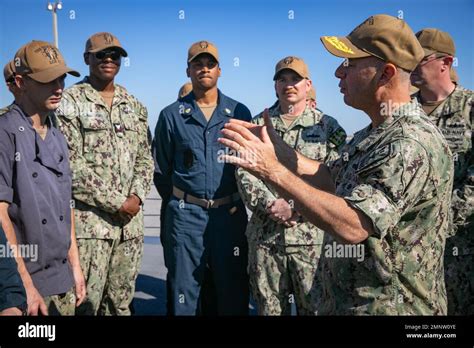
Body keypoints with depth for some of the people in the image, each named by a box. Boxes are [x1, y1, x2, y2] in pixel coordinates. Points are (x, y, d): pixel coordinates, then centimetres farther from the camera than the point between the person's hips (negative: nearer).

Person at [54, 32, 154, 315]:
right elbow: (71, 164, -10)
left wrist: (136, 197, -5)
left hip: (130, 220, 5)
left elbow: (145, 158, 13)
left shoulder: (134, 105, 15)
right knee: (85, 303, -1)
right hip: (88, 220, -5)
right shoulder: (70, 101, -2)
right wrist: (115, 202, -13)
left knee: (121, 303, 13)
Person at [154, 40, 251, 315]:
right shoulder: (171, 115, 3)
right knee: (185, 294, 9)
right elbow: (162, 171, 10)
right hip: (185, 216, 0)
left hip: (231, 213, 1)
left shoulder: (239, 113, 4)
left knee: (233, 291, 10)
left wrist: (236, 202, 8)